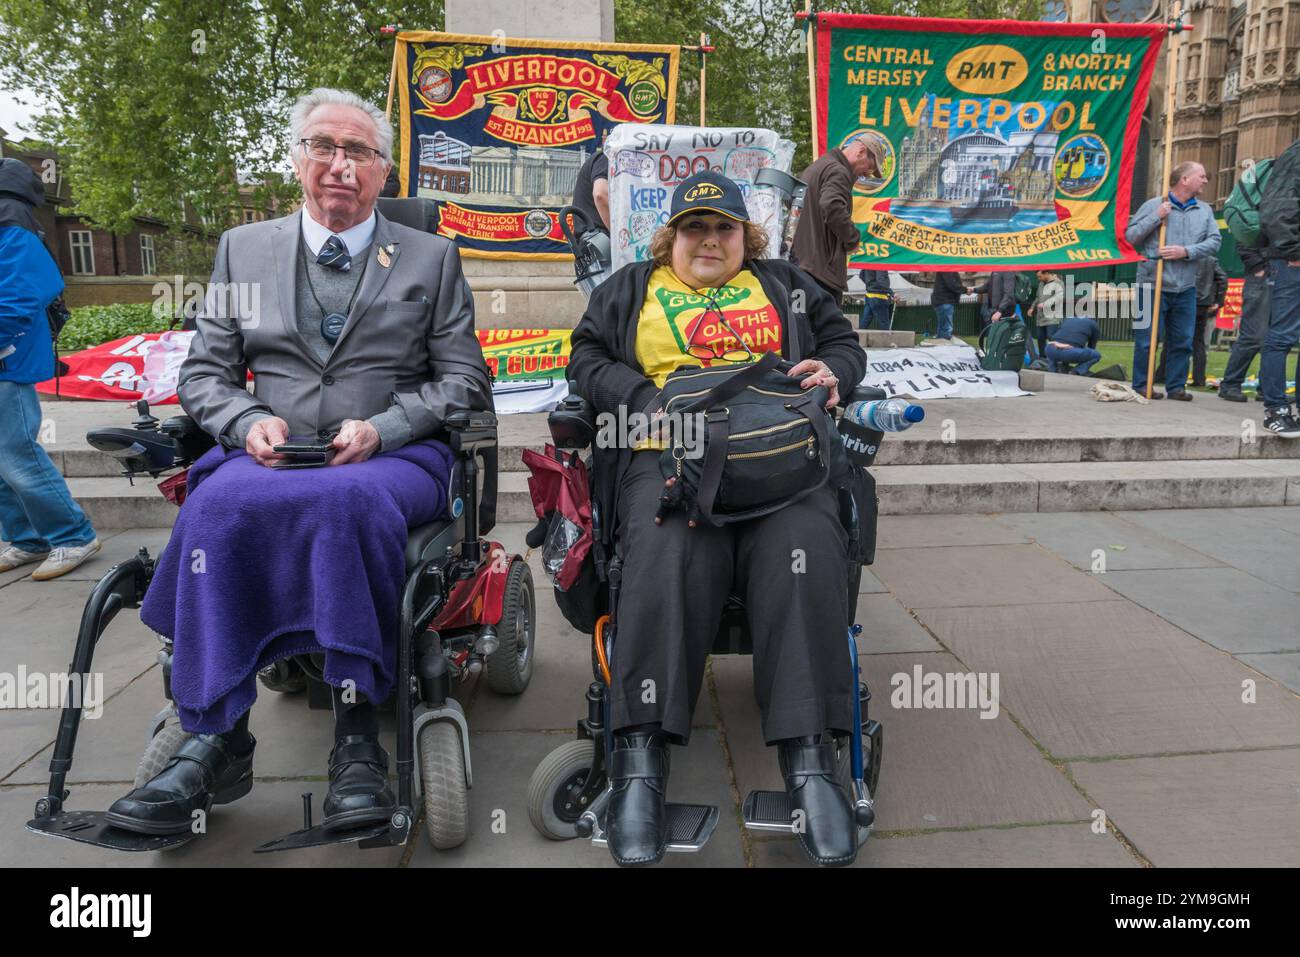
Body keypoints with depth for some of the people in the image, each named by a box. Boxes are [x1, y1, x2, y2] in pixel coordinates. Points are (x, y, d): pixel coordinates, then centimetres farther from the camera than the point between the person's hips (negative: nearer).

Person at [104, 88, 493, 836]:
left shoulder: (432, 258, 13)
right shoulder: (242, 249, 19)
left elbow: (464, 382, 6)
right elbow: (204, 374, 16)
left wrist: (380, 427, -10)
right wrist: (249, 421, -7)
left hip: (394, 457, -2)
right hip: (270, 456, 2)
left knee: (348, 501, -37)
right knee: (216, 505, -32)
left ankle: (358, 732, -31)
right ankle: (216, 739, -27)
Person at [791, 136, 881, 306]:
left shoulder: (814, 167, 22)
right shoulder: (838, 171, -10)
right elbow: (833, 208, -28)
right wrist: (853, 239, -13)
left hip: (800, 259, 10)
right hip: (822, 266, -10)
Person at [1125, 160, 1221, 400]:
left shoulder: (1205, 210, 10)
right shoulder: (1154, 205, -1)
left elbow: (1214, 242, 3)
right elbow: (1130, 236, -3)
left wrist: (1186, 251, -13)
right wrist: (1156, 218, -14)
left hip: (1186, 288, 4)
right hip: (1153, 284, -4)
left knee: (1183, 341, 6)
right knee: (1147, 340, -2)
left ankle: (1177, 386, 14)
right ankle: (1141, 386, 7)